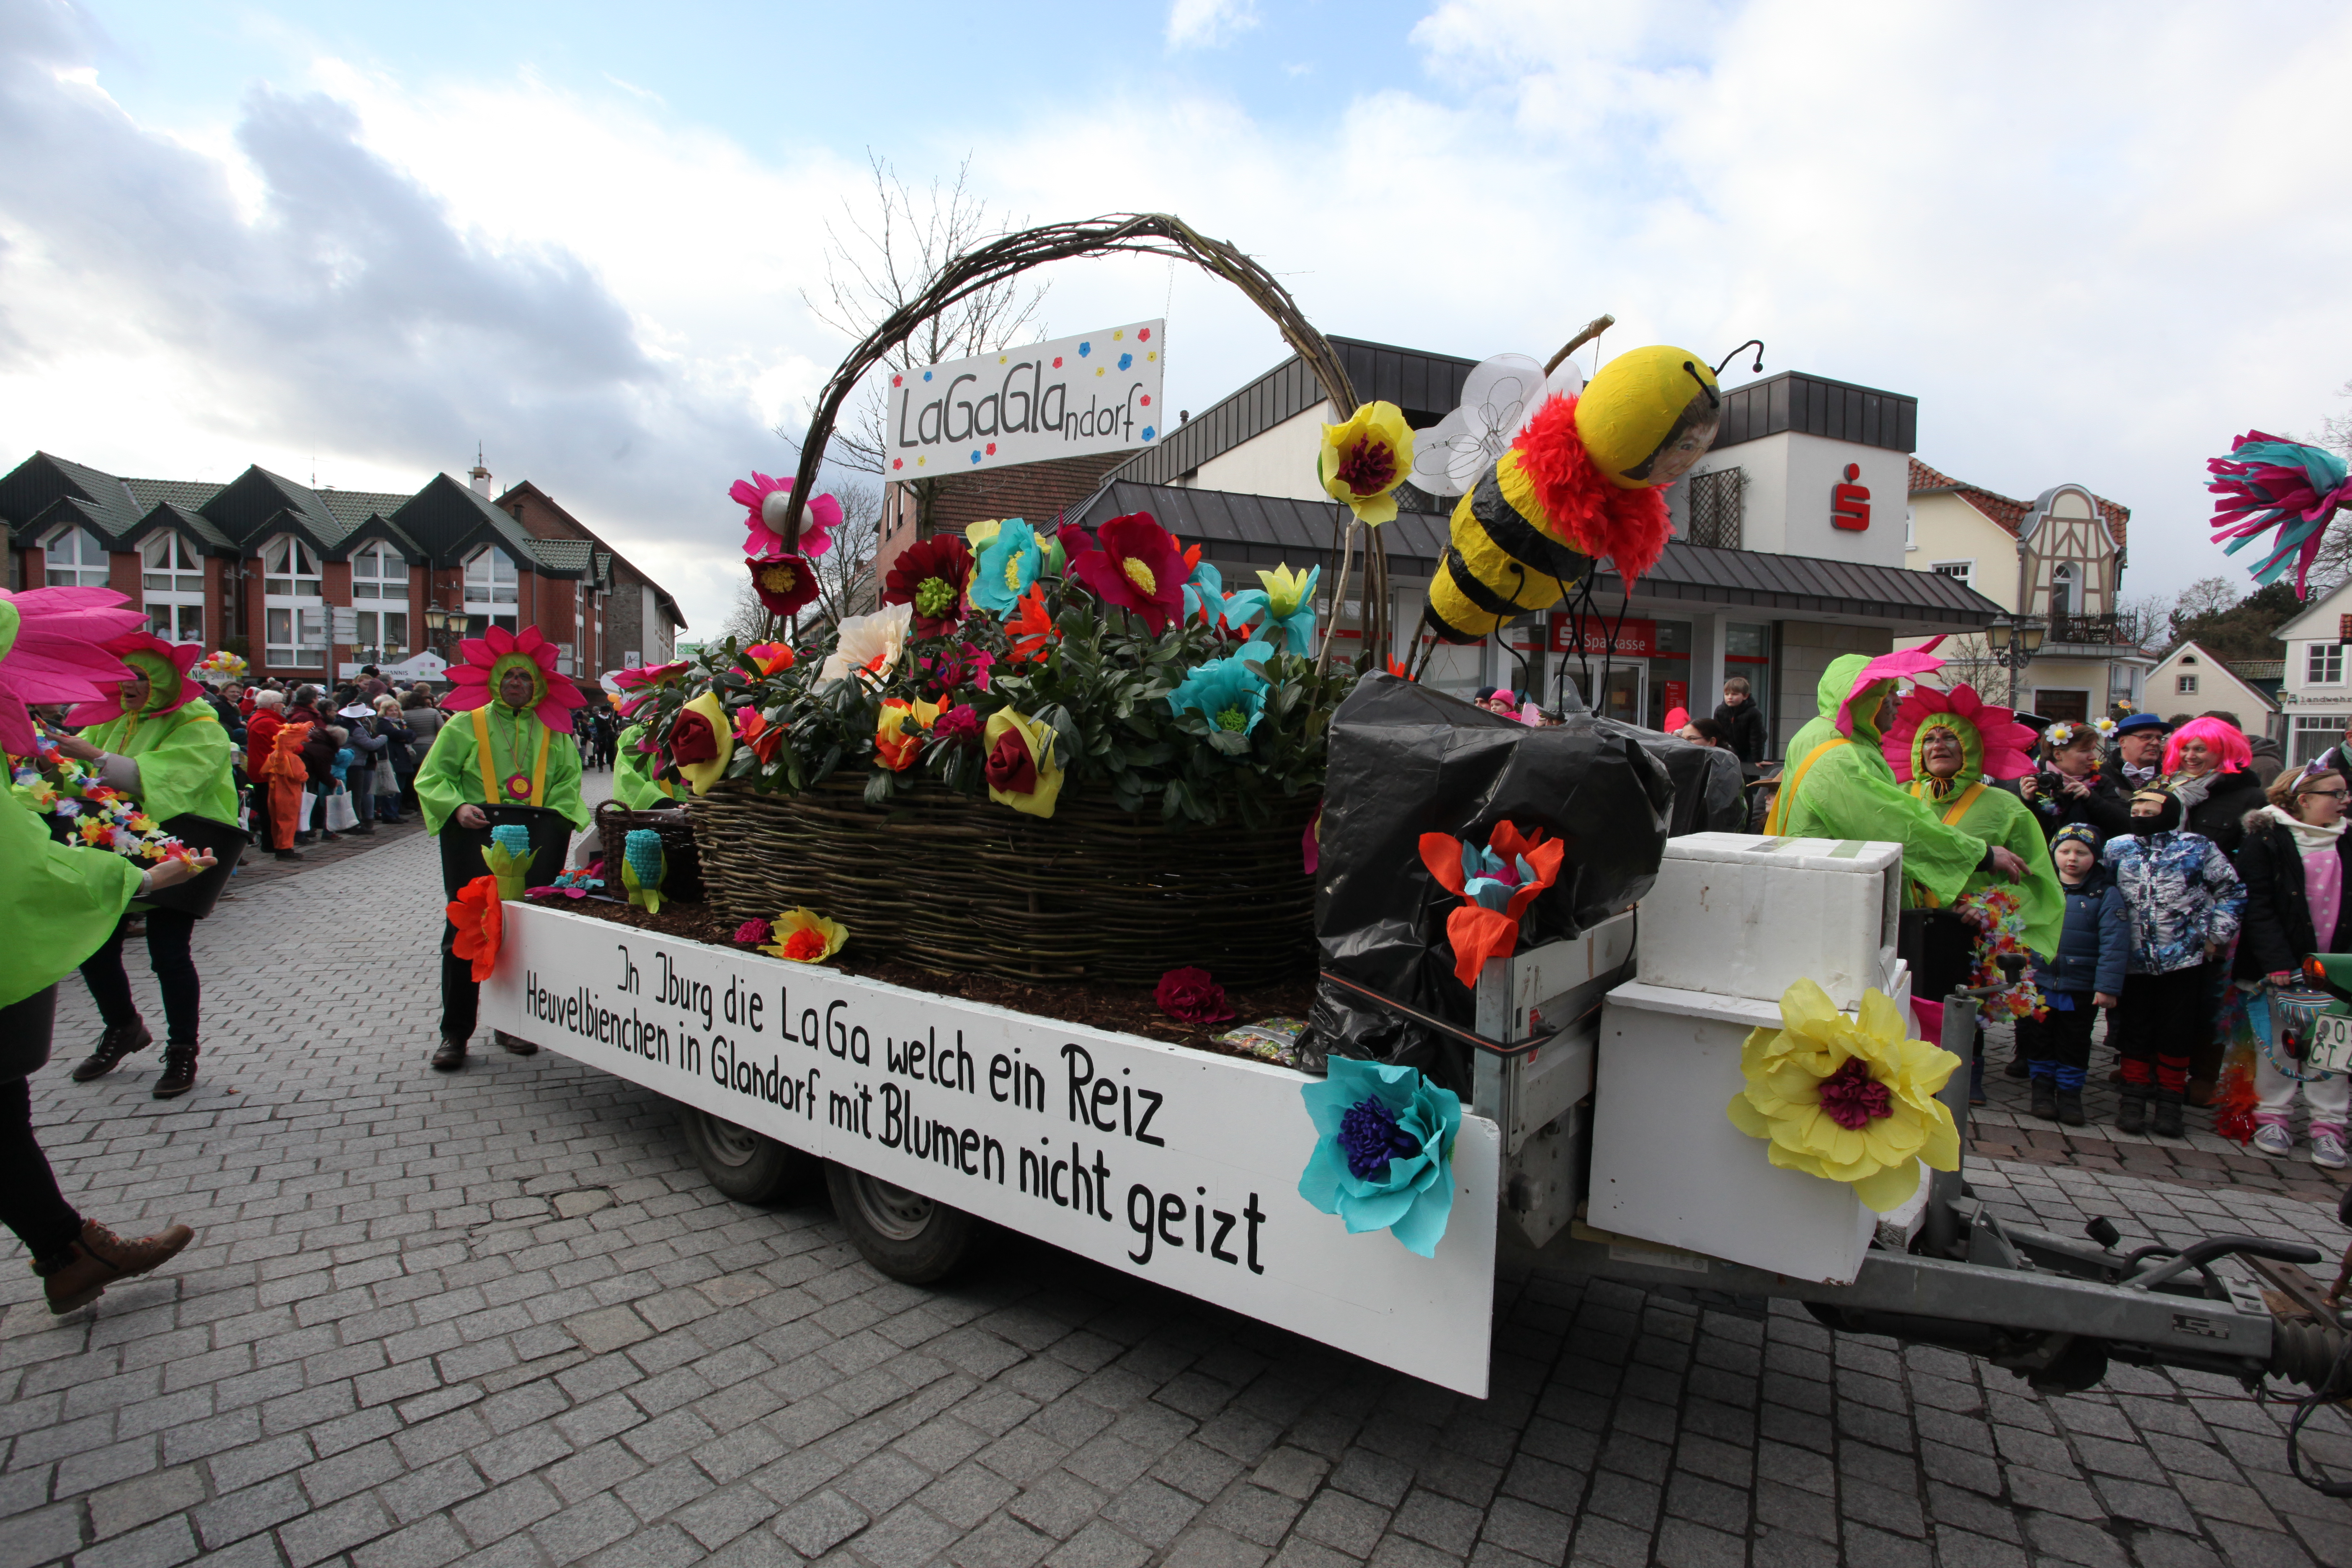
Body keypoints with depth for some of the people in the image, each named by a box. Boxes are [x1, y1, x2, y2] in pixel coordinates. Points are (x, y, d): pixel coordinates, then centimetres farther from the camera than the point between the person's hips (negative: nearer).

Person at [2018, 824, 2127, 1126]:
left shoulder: (2105, 894, -5)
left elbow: (2114, 943, -10)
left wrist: (2108, 987, -15)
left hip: (2081, 988, -2)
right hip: (2039, 982, 2)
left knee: (2074, 1043, 10)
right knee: (2039, 1038, 10)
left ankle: (2070, 1091, 22)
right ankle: (2043, 1085, 24)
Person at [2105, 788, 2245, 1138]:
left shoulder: (2198, 848, -2)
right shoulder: (2116, 850, 3)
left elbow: (2233, 891, 5)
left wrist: (2217, 936, 0)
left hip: (2185, 957, -1)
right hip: (2133, 960, 1)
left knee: (2176, 1033, 5)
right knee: (2135, 1031, 7)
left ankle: (2170, 1103, 17)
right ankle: (2134, 1099, 18)